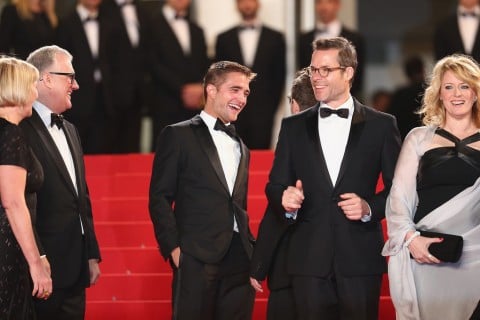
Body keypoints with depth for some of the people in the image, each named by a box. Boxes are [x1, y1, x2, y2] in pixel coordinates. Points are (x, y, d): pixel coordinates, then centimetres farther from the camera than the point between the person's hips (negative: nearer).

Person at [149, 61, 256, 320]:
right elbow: (159, 198, -3)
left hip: (239, 259, 6)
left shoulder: (241, 148, 22)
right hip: (197, 258, -6)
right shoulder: (178, 136, 2)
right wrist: (173, 248, -11)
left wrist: (251, 252, 12)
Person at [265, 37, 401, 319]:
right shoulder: (294, 127, 11)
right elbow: (276, 186, 11)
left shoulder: (381, 125, 5)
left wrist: (370, 208, -13)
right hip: (310, 260, 2)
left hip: (361, 257, -2)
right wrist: (285, 200, -11)